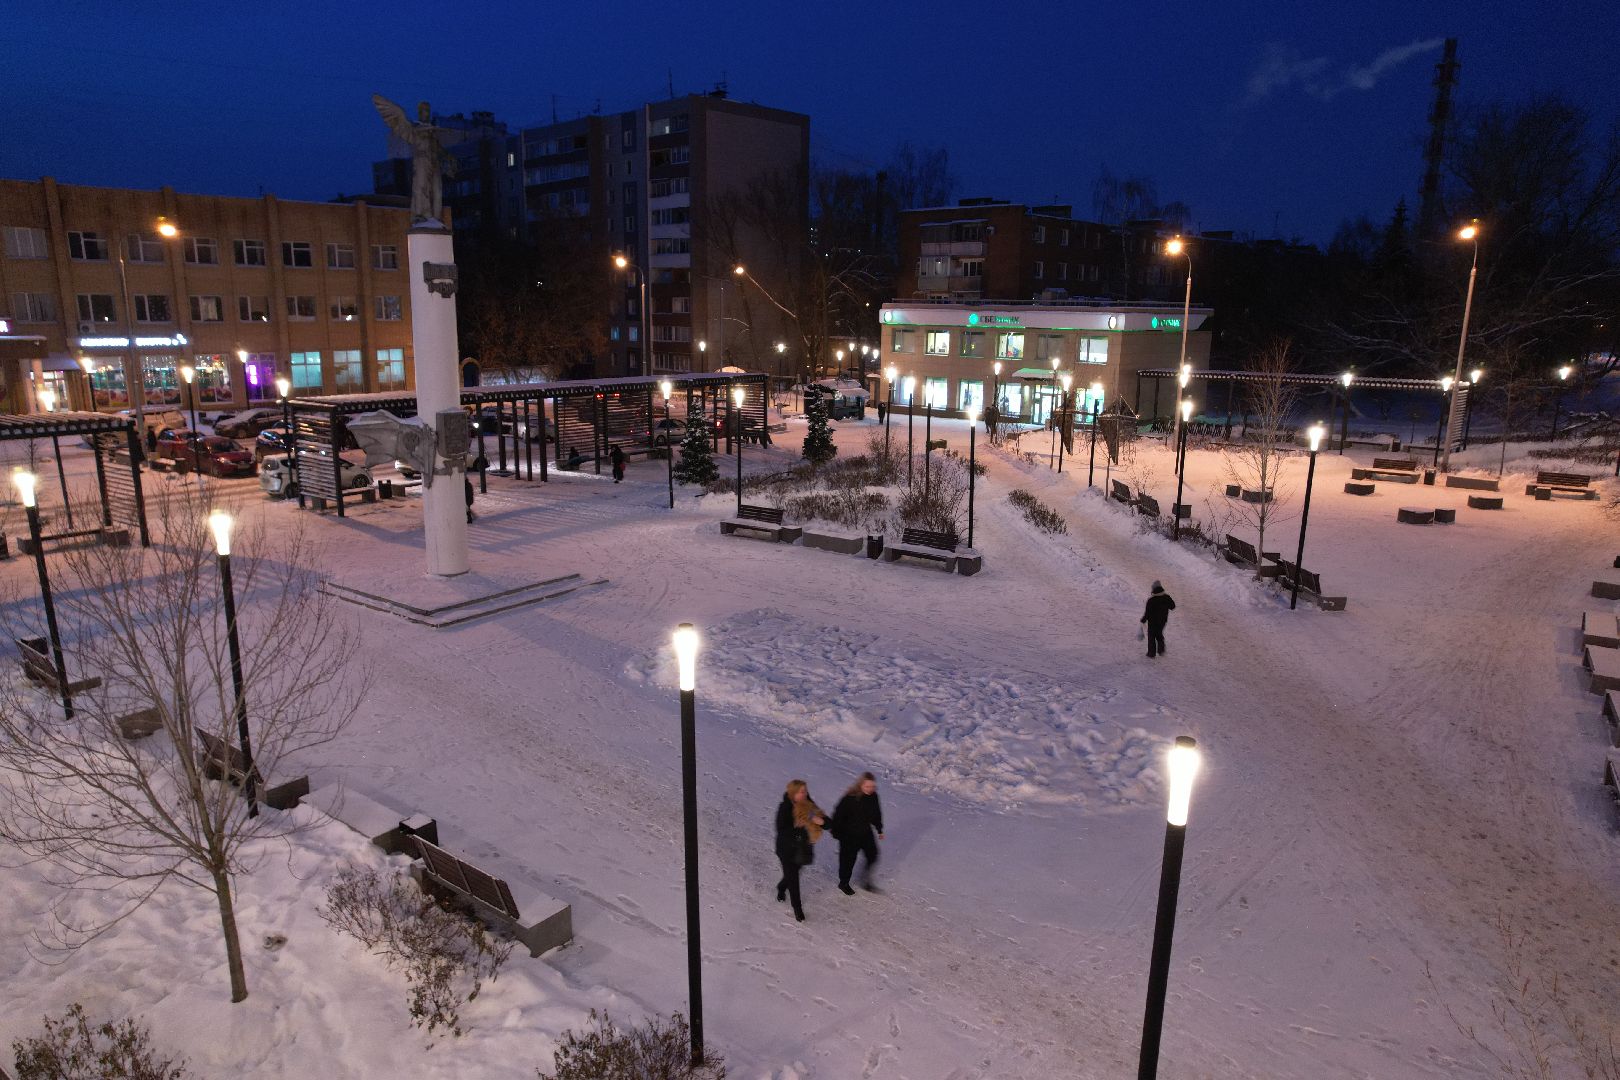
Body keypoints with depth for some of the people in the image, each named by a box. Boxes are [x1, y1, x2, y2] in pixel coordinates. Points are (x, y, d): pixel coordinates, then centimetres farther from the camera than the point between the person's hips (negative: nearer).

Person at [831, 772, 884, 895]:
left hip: (866, 832, 6)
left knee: (872, 855, 11)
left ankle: (866, 880, 34)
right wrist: (836, 832, -14)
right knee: (848, 859, 10)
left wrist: (879, 829, 16)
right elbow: (839, 815, -19)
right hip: (849, 835, -6)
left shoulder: (873, 796, -8)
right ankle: (843, 884, 34)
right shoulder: (850, 798, -27)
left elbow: (877, 813, 9)